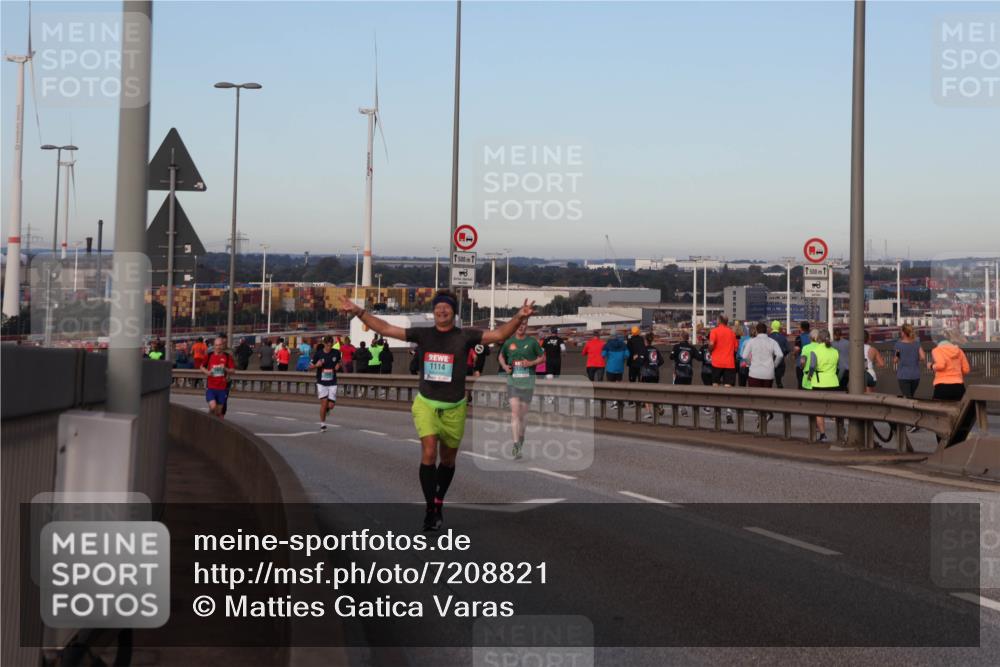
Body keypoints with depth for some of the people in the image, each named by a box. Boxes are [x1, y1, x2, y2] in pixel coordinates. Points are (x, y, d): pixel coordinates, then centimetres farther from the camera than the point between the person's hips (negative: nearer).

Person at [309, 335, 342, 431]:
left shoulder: (336, 353, -2)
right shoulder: (318, 354, -7)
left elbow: (339, 361, 18)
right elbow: (311, 366, 3)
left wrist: (338, 365, -4)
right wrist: (317, 365, -19)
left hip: (332, 383, 2)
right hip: (321, 382, -1)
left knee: (331, 405, -3)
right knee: (324, 403, -8)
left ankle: (326, 408, 35)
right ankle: (322, 424, 8)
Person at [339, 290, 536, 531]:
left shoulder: (465, 336, -3)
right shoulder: (422, 334, 0)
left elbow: (499, 334, -11)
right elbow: (386, 329, 0)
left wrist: (519, 317, -27)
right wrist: (358, 312, -8)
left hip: (454, 407, 1)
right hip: (426, 403, -1)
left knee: (447, 459, 13)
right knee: (429, 453, -17)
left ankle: (438, 504, 34)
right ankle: (430, 510, -11)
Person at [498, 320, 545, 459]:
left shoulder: (532, 341, 1)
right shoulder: (509, 342, 5)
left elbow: (542, 357, 8)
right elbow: (501, 356, 20)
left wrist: (531, 363, -11)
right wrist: (504, 366, 0)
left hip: (527, 382, 0)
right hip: (512, 381, 0)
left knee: (522, 415, 9)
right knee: (514, 412, -14)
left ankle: (521, 437, 35)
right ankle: (516, 445, -19)